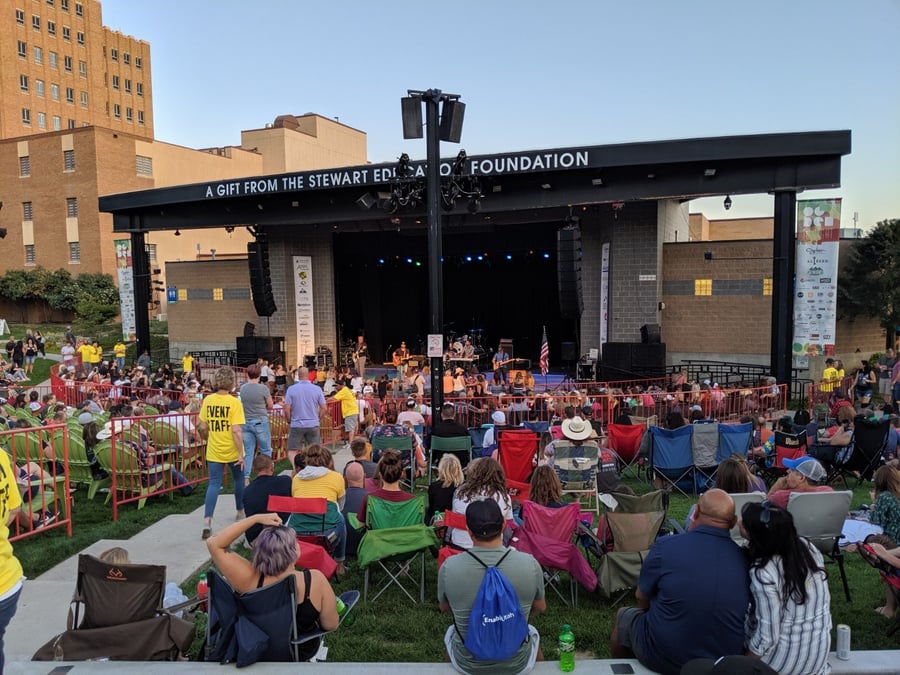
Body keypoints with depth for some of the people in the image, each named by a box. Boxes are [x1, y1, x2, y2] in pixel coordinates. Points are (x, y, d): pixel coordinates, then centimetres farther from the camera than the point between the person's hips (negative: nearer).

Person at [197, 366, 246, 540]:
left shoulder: (208, 400, -2)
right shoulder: (234, 402, -15)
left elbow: (202, 427, 2)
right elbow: (236, 430, -19)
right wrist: (241, 454, -14)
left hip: (213, 451, 3)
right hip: (232, 451, -3)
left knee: (214, 484, 5)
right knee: (239, 479, 20)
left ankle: (207, 520, -8)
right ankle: (240, 511, 36)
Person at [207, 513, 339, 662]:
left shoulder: (249, 579, -32)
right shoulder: (315, 579, -33)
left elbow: (213, 543, -21)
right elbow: (331, 625, -20)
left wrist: (255, 518, -25)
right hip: (301, 652, -1)